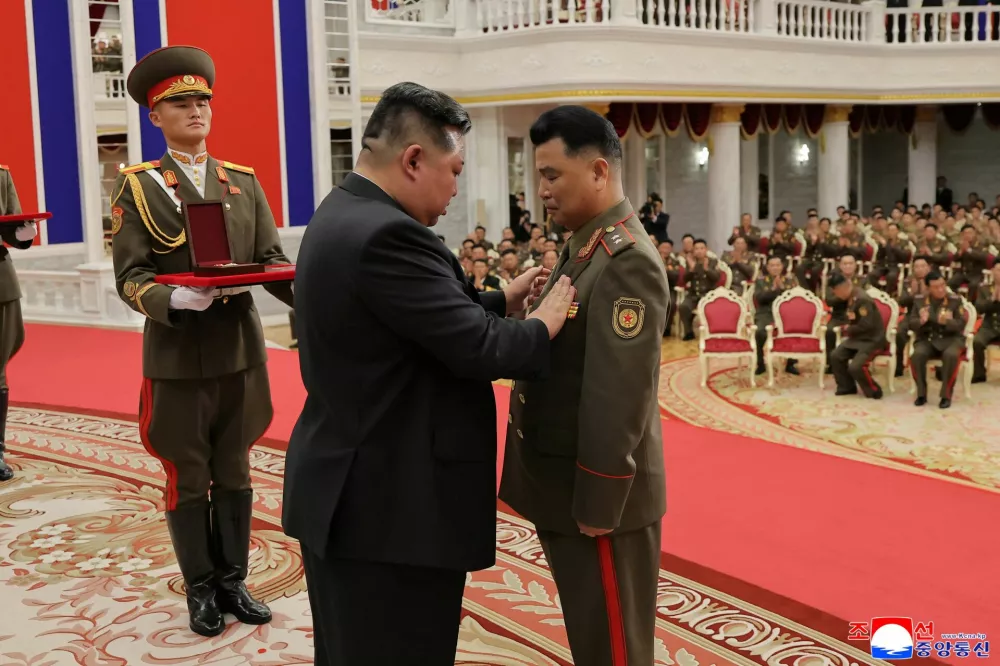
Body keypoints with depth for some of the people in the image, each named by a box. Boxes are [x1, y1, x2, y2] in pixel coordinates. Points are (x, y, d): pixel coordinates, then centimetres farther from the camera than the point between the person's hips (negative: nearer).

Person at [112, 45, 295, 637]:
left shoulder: (244, 181, 7)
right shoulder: (138, 187, -3)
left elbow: (271, 259, 1)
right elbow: (130, 277, -10)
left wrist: (302, 292, -19)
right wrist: (175, 298, -29)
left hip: (241, 351, 3)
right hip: (177, 358, -3)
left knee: (234, 474, 13)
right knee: (188, 479, 9)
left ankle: (233, 581, 27)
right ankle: (201, 589, 24)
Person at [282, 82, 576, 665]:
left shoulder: (344, 217, 10)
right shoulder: (386, 235, -23)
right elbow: (476, 347, -23)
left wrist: (504, 298, 10)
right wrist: (544, 325, -6)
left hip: (351, 493, 11)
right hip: (393, 507, -11)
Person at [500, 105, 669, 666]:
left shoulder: (627, 261, -21)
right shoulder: (587, 248, 10)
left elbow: (621, 398, -24)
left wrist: (597, 506, -21)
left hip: (597, 497, -9)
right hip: (564, 485, 9)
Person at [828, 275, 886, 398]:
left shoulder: (862, 299, -25)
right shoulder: (851, 296, 4)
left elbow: (866, 325, -28)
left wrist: (848, 330, -13)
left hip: (872, 340, -9)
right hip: (857, 337, 9)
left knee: (855, 367, -24)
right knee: (836, 356, -3)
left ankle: (874, 391, -2)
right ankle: (847, 387, 11)